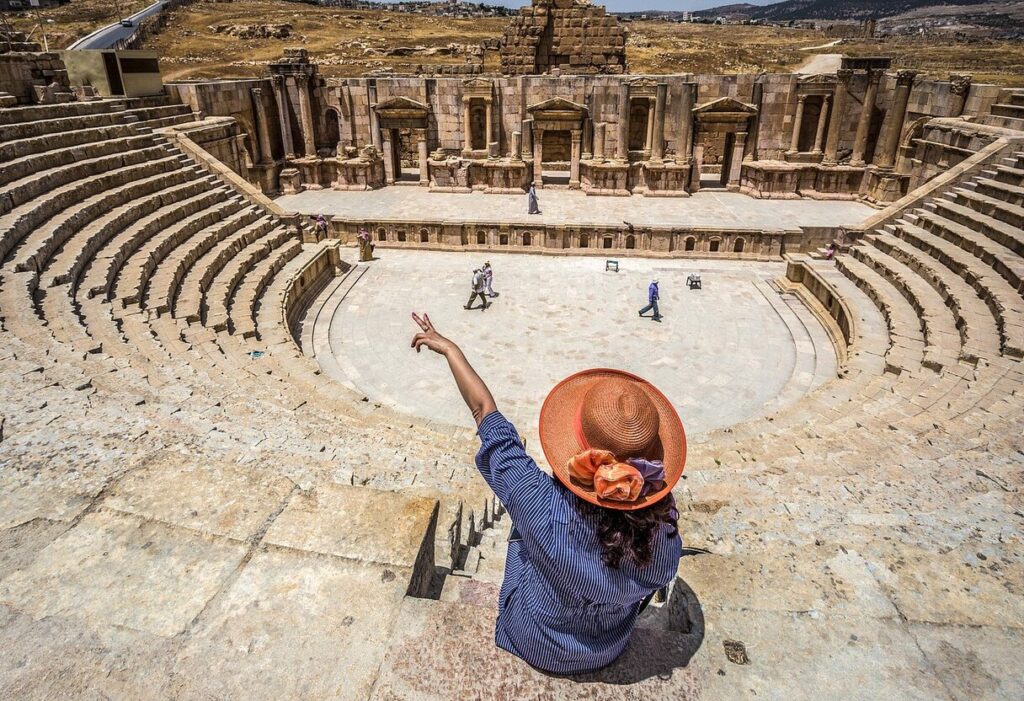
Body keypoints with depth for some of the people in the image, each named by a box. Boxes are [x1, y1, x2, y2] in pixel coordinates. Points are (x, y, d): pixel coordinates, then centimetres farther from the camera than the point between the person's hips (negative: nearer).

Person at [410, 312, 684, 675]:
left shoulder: (546, 510, -42)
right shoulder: (663, 520, -35)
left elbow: (484, 411, -30)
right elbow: (656, 581, -10)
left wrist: (450, 349, -16)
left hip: (536, 647, -2)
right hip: (610, 652, 2)